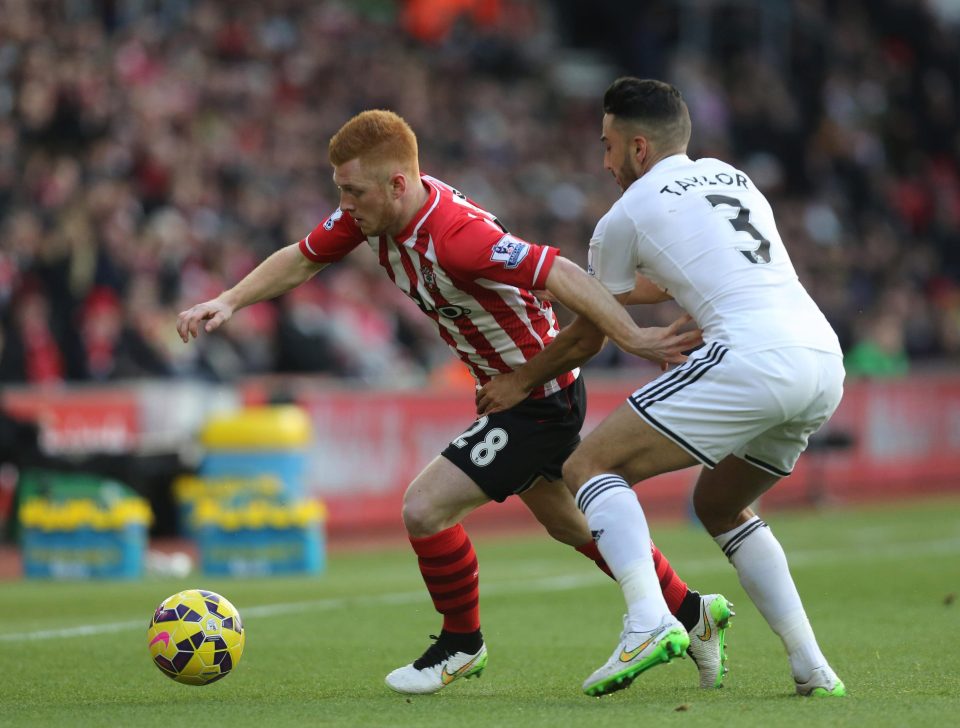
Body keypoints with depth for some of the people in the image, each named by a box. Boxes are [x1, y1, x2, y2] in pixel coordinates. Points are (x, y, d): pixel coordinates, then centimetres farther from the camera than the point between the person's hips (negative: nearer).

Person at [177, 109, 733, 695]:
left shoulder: (456, 238, -35)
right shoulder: (375, 210, -9)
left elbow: (561, 275, -39)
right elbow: (302, 260, 4)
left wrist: (635, 339, -44)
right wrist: (228, 302, -9)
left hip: (541, 400, -10)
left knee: (425, 509, -15)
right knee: (570, 525, 25)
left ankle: (462, 644, 9)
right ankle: (693, 614, 40)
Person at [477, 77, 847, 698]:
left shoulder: (628, 215, 8)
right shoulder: (732, 177, 27)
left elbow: (586, 340, 20)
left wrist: (520, 381, 36)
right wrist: (616, 288, 59)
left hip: (752, 355, -7)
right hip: (826, 361, 7)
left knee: (590, 466, 0)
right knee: (720, 507, 27)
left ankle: (648, 621, -23)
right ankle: (812, 670, 17)